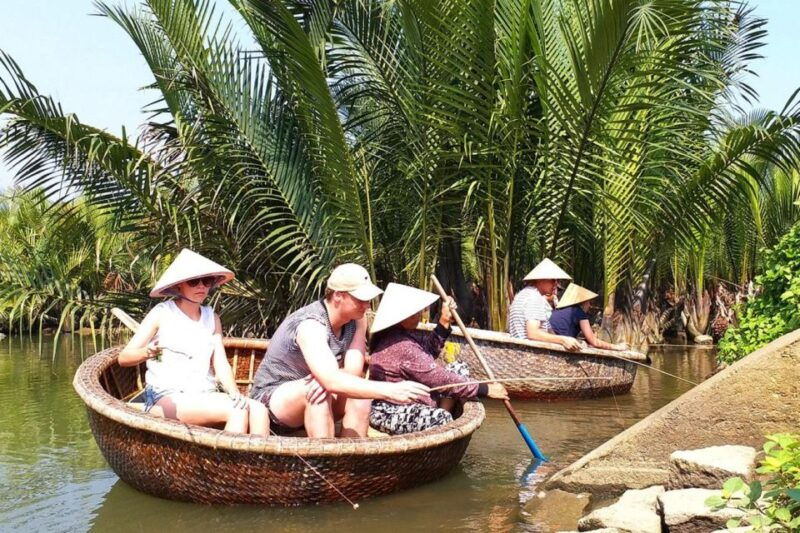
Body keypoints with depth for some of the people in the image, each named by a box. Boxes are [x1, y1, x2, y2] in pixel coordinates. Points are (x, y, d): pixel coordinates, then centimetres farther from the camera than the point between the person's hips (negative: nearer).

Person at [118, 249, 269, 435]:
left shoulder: (212, 318, 16)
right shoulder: (162, 313, 2)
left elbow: (221, 364, 7)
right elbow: (124, 357, -4)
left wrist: (235, 395, -14)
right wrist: (146, 353, -27)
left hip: (205, 397, 5)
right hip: (166, 398, -5)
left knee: (259, 411, -23)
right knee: (237, 412, -29)